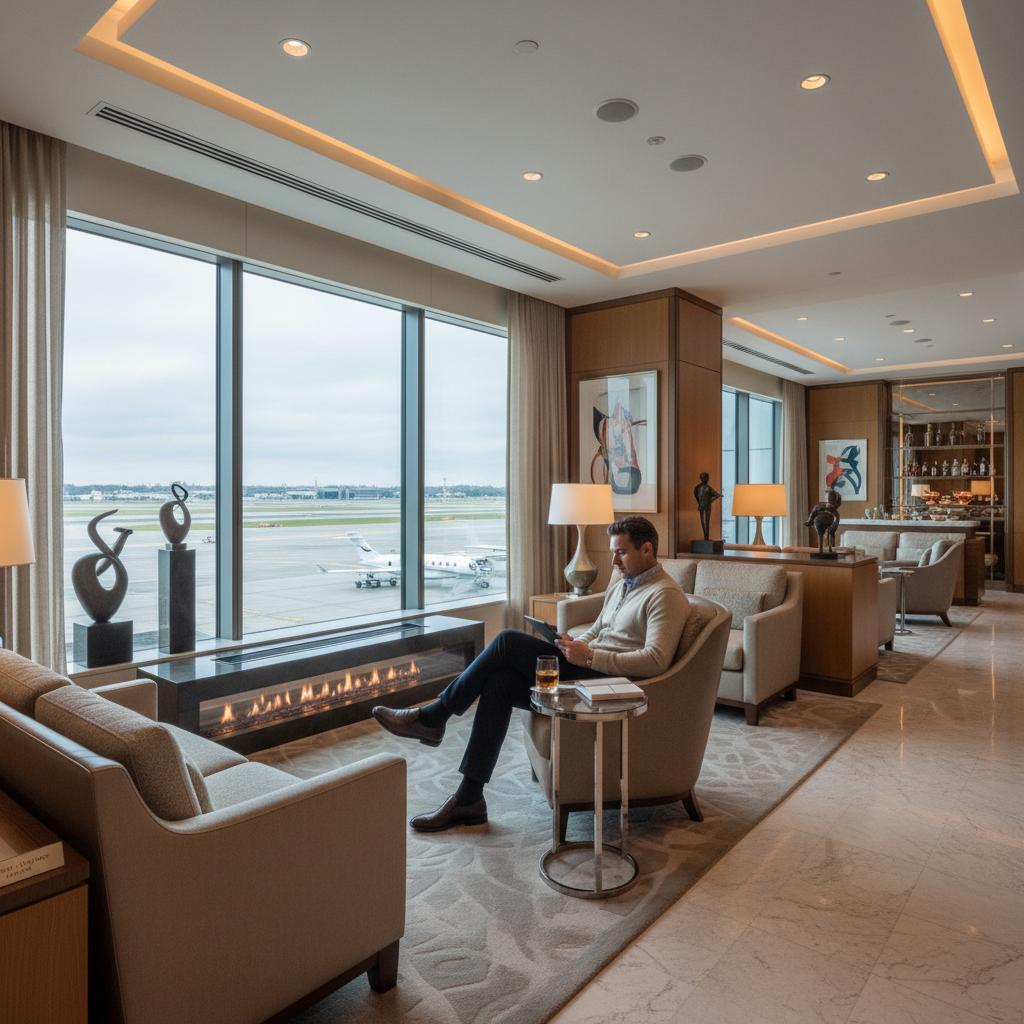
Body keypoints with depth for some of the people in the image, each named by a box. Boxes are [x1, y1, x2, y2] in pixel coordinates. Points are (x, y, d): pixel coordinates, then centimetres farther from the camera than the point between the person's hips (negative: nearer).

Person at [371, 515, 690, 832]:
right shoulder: (619, 586, 21)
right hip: (587, 670, 9)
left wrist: (588, 656, -21)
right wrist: (571, 648, 4)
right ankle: (468, 798, -8)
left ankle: (432, 717, -3)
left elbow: (656, 660, -21)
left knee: (509, 641, -17)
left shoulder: (665, 594, -9)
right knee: (499, 681, -13)